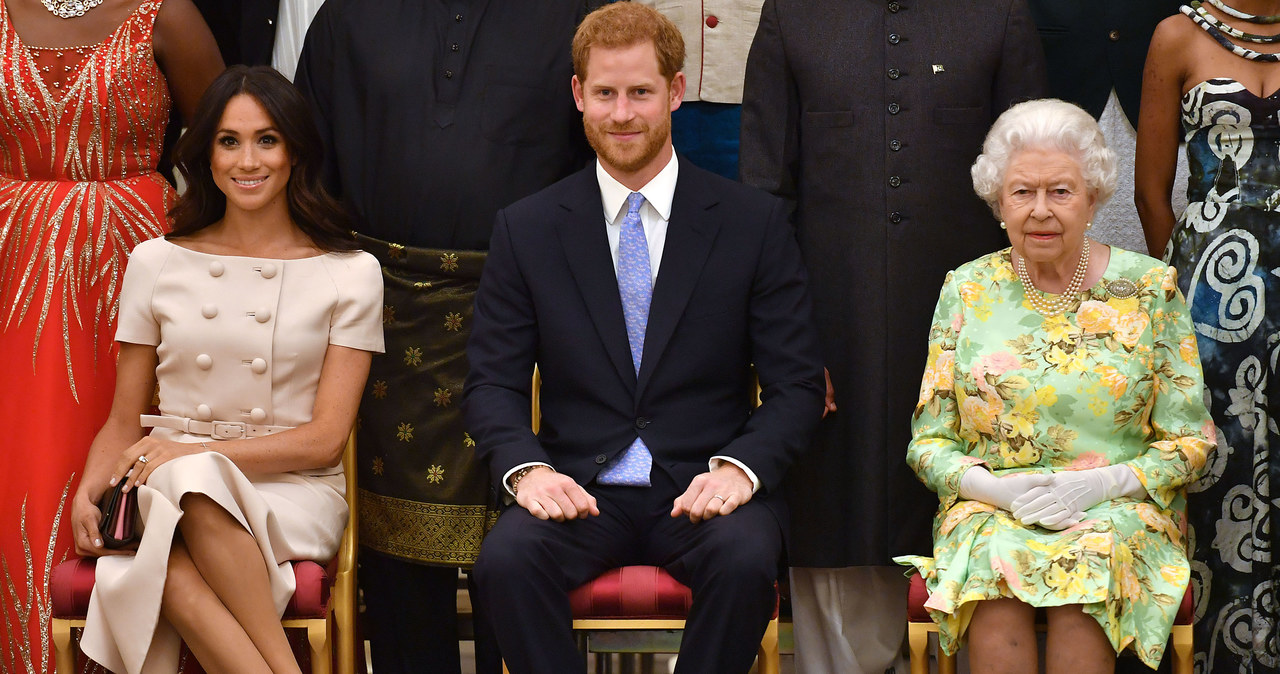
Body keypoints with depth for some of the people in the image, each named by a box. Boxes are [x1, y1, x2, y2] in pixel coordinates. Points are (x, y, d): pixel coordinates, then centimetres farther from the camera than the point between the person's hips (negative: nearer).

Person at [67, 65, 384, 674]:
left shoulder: (349, 273, 6)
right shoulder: (156, 263, 13)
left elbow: (325, 439, 1)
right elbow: (123, 423, 16)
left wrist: (195, 452, -11)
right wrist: (87, 492, -5)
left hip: (293, 493, -1)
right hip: (168, 490, 2)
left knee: (192, 481, -38)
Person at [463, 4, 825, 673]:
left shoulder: (755, 223, 4)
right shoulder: (525, 229, 7)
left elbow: (796, 384, 3)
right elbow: (492, 382, 6)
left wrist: (741, 466, -16)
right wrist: (527, 467, -15)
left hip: (703, 488, 0)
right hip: (577, 489, 1)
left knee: (747, 560, -33)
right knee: (505, 558, -31)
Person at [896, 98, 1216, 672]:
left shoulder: (1150, 288, 4)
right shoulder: (967, 291, 8)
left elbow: (1190, 441, 4)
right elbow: (928, 442, 8)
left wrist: (1102, 483, -13)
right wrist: (997, 488, -12)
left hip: (1121, 510, -1)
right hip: (989, 510, 1)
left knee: (1092, 560, -34)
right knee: (993, 561, -33)